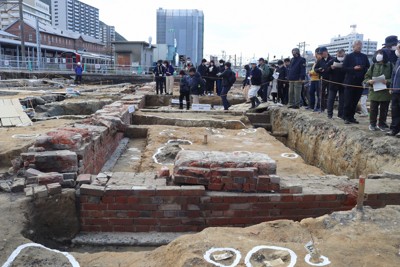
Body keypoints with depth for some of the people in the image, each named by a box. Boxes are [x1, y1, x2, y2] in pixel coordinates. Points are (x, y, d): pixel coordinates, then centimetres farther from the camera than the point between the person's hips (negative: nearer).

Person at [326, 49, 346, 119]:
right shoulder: (332, 61, 1)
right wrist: (331, 67, -18)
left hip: (342, 84, 0)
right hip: (333, 83, 0)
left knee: (342, 100, 6)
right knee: (331, 99, 3)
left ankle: (341, 114, 15)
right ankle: (330, 114, 10)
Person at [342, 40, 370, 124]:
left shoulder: (364, 57, 11)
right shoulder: (349, 56, 1)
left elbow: (368, 68, 9)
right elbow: (344, 68, -4)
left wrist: (362, 68, -11)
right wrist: (354, 68, -16)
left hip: (360, 82, 3)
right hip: (350, 82, -3)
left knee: (355, 101, 6)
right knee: (348, 101, -2)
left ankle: (351, 117, 13)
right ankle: (346, 117, 4)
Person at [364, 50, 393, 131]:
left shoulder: (390, 66, 1)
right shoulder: (373, 66, 7)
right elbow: (366, 77, 9)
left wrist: (388, 81, -18)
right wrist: (369, 81, -12)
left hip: (385, 92, -1)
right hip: (374, 91, 1)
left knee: (384, 110, 7)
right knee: (373, 109, 5)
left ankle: (382, 124, 19)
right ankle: (372, 124, 15)